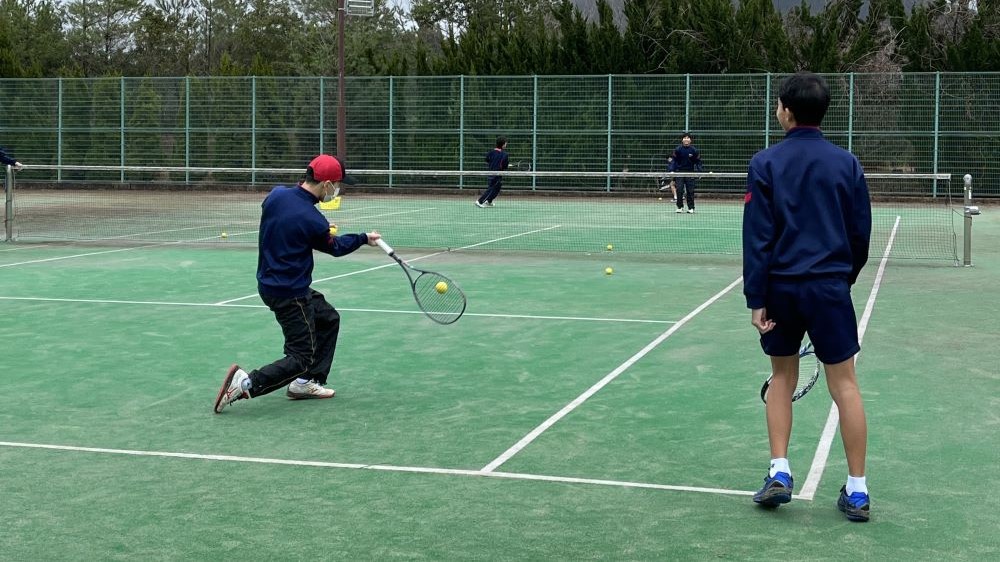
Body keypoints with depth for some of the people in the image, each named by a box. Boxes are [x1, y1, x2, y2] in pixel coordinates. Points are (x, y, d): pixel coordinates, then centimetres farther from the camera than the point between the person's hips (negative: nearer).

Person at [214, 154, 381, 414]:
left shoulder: (275, 194, -5)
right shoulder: (314, 221, -23)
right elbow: (334, 247, -2)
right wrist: (365, 239, 14)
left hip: (269, 283, 9)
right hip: (290, 295, -9)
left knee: (329, 319, 24)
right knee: (302, 359, -1)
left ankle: (305, 383, 26)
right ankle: (245, 384, -14)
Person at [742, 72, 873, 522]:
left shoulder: (766, 164, -3)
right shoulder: (846, 163, 1)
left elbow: (757, 237, -7)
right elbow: (861, 233, 4)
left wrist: (756, 299, -5)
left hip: (781, 286, 0)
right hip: (830, 286, 0)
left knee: (783, 376, 16)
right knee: (844, 383, 4)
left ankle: (779, 473, 10)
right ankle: (857, 491, 5)